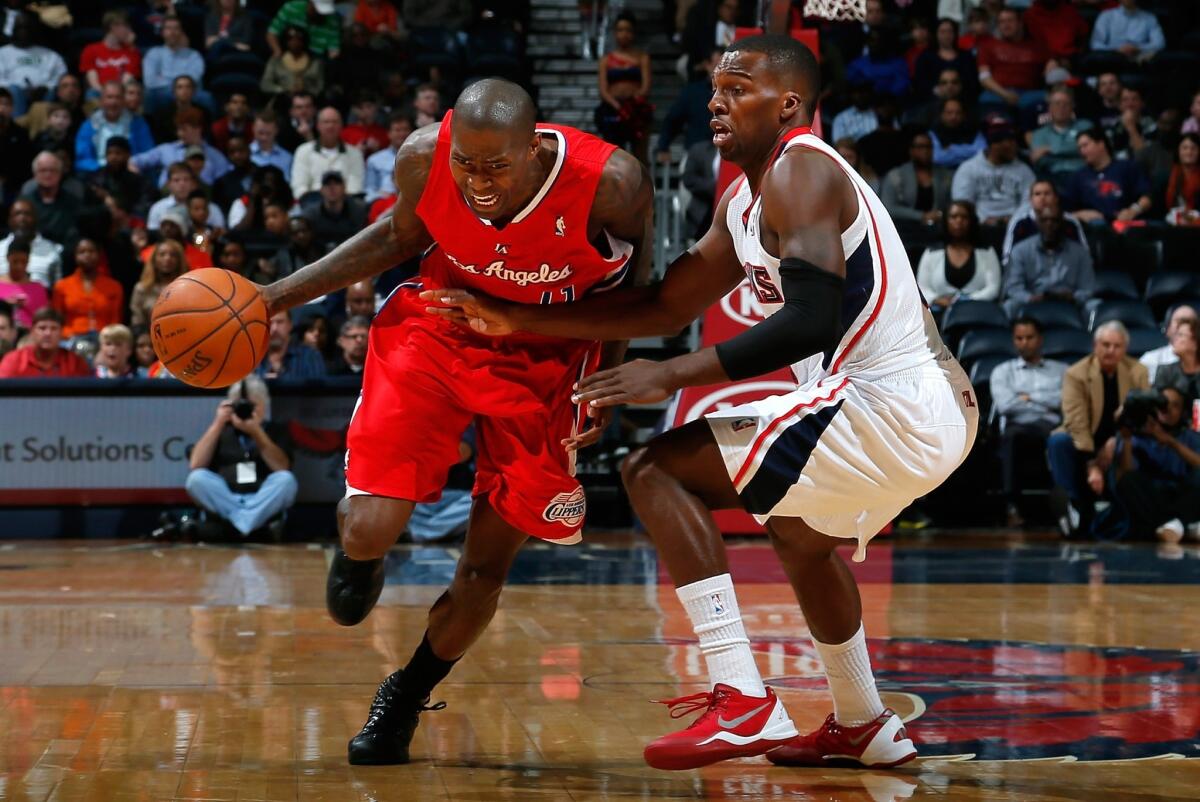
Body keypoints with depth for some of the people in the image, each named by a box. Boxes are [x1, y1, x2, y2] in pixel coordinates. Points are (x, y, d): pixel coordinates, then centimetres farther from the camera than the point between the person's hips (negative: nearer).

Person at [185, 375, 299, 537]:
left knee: (286, 479, -29)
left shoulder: (276, 430, 16)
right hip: (224, 501, 1)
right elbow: (195, 466, 3)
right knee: (197, 478, -25)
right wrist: (218, 424, 1)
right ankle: (245, 522, -32)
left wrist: (256, 432, -12)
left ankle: (239, 524, -36)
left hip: (264, 502, -1)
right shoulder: (222, 431, 19)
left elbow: (281, 468, -4)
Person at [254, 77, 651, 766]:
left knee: (487, 567, 4)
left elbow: (633, 255, -5)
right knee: (370, 530, -16)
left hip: (544, 361, 0)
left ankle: (404, 701, 32)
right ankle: (363, 555, 24)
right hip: (437, 329, 1)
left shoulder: (610, 182, -30)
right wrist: (280, 296, -4)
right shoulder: (424, 156, -24)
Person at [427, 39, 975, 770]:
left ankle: (744, 703, -14)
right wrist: (515, 320, 18)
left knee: (656, 471, -9)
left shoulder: (799, 171, -12)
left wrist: (673, 376, -19)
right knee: (800, 532, 37)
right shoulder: (745, 203, 18)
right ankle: (863, 727, 43)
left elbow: (813, 321, -24)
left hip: (890, 407, -10)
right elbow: (665, 307, 21)